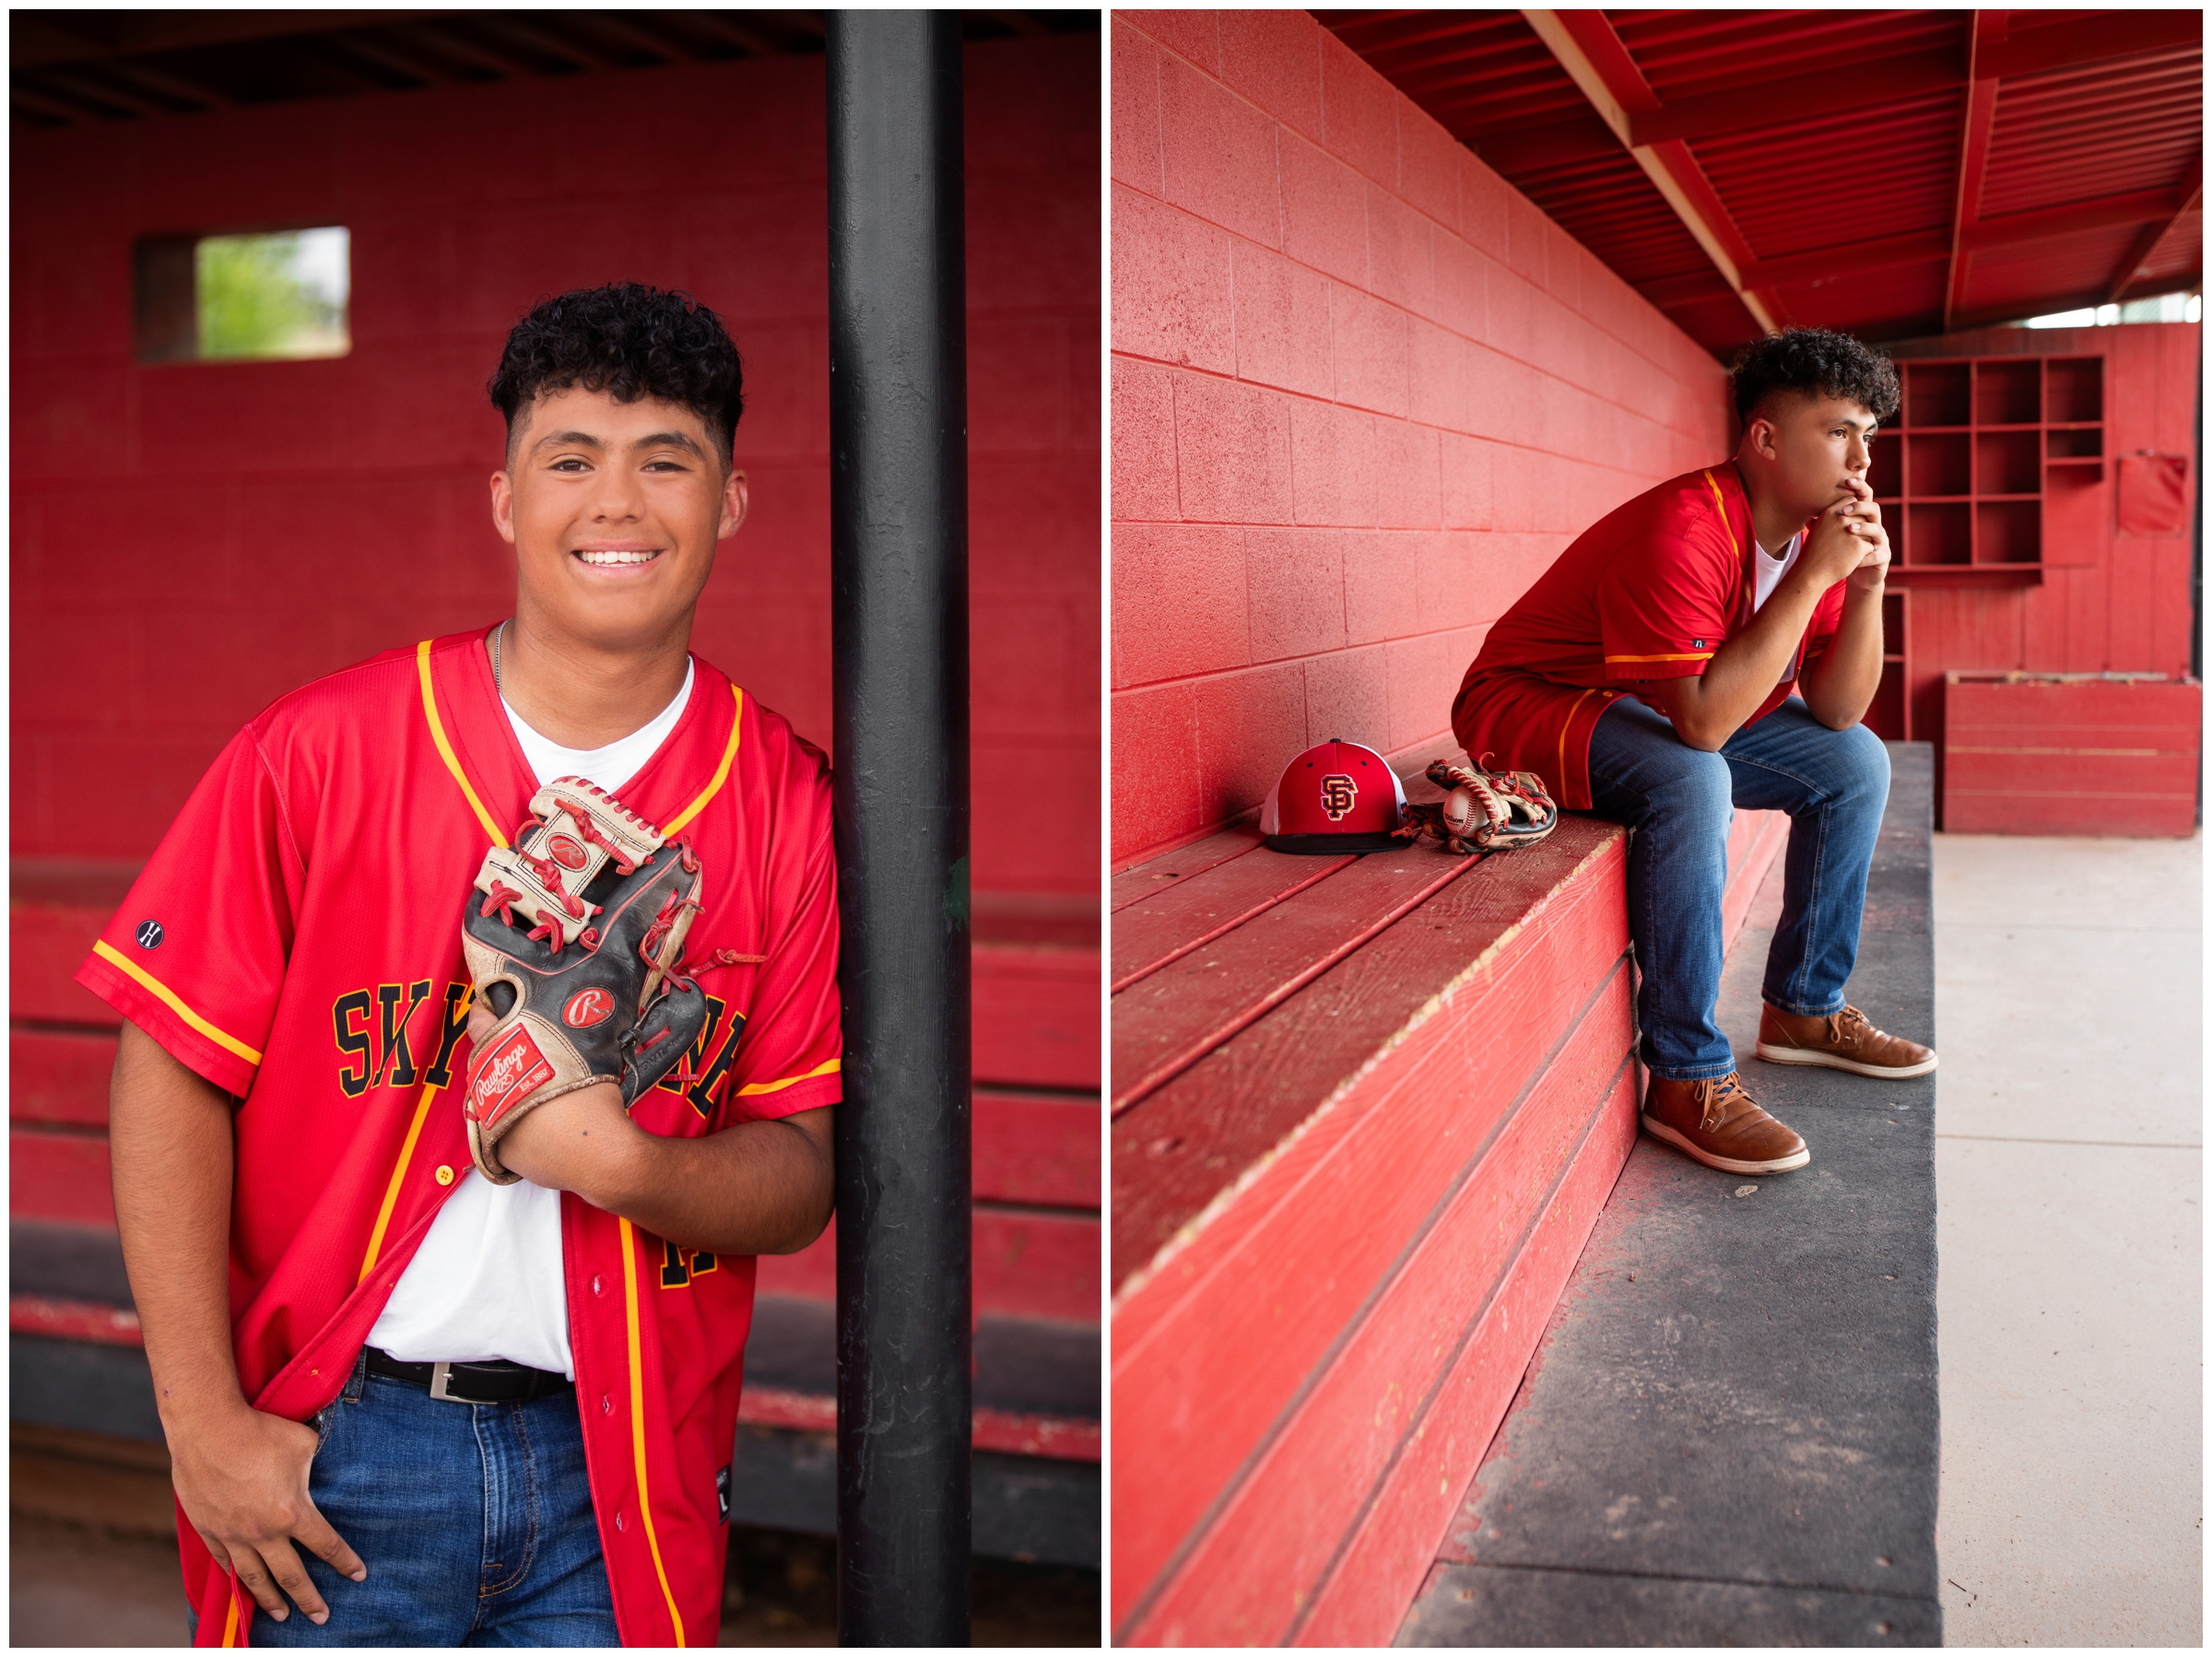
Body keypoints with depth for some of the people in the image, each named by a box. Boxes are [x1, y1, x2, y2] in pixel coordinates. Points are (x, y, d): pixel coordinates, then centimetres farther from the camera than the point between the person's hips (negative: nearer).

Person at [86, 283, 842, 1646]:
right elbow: (171, 1073, -4)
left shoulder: (787, 804, -3)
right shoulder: (322, 751, -6)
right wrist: (205, 1421, -7)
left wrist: (626, 1166, -21)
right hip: (337, 1456, -1)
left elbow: (802, 1176, -1)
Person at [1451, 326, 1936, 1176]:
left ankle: (1803, 1008, 18)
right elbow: (1703, 723, -37)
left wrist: (1868, 584, -16)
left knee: (1856, 761, 5)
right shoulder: (1683, 532, -30)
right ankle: (1686, 1079, -25)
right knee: (1691, 782, -36)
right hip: (1532, 704, -9)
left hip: (1676, 714, 9)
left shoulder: (1818, 529, -2)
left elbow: (1837, 711, -1)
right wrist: (1813, 575, -33)